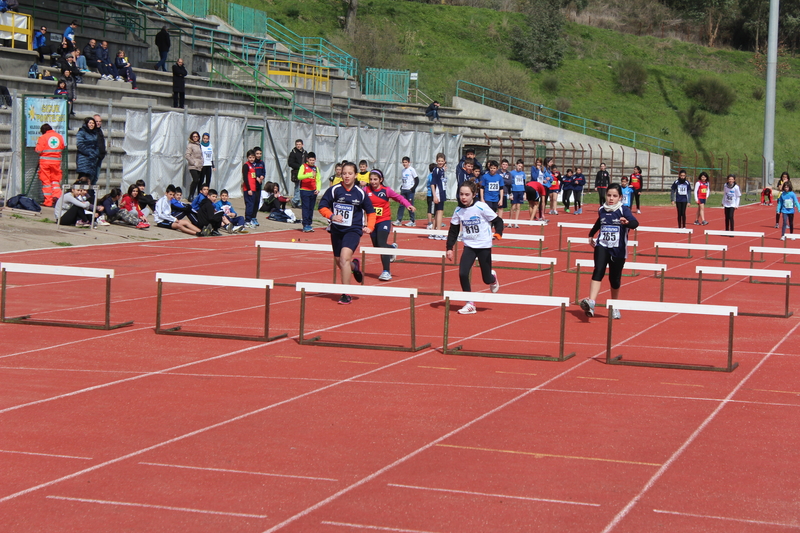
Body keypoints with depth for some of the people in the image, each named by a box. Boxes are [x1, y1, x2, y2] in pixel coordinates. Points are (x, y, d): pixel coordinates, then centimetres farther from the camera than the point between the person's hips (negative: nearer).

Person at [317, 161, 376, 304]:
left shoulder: (360, 193, -3)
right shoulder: (334, 190, -4)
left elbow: (371, 212, 10)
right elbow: (322, 207, -1)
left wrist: (370, 227, -5)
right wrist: (332, 216, -19)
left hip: (353, 230, -3)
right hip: (336, 230, 3)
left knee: (344, 257, -23)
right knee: (339, 261, 14)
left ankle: (346, 294, -16)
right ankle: (354, 266, 52)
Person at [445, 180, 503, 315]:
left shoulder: (481, 207, -15)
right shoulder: (458, 210, -3)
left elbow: (498, 221, -9)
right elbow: (453, 230, 7)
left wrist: (498, 233, -28)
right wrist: (449, 248, 1)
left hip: (484, 246, -3)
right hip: (469, 246, 3)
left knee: (486, 279, 2)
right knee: (462, 273, -14)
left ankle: (493, 277, 43)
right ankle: (470, 305, -1)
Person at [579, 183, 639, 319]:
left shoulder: (624, 210, -10)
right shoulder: (602, 210, 4)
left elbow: (635, 223, -29)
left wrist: (627, 222, -49)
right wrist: (591, 234, 30)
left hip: (618, 250, -2)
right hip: (602, 246, 2)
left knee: (615, 278, 10)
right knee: (598, 271, -21)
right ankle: (590, 303, -35)